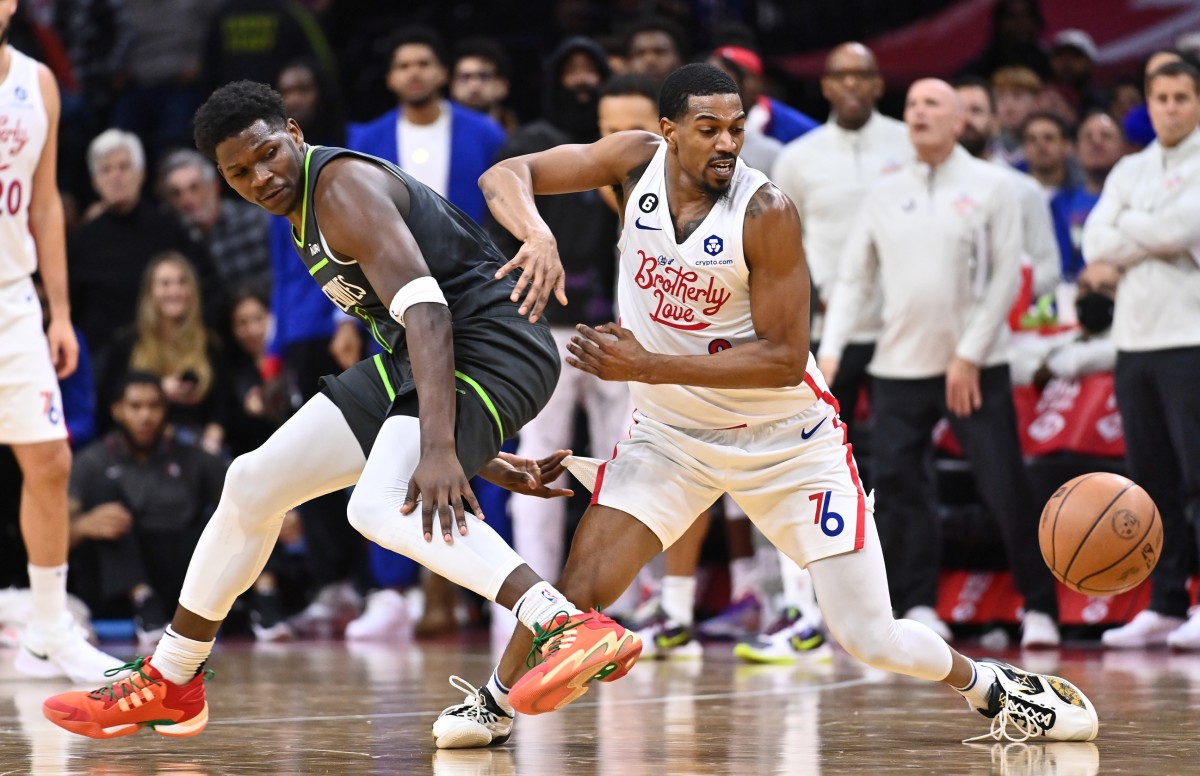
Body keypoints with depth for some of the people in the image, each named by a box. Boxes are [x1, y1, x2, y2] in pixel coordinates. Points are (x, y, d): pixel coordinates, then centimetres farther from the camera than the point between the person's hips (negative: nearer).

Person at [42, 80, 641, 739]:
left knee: (380, 506, -34)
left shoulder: (344, 187, -16)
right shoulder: (304, 211, 17)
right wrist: (485, 460, 20)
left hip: (490, 347, -10)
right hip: (415, 360, 10)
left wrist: (439, 450, -40)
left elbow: (427, 313, -29)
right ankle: (169, 686, 28)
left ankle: (573, 628, -48)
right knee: (254, 484, 13)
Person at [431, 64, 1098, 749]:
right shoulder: (637, 161, -12)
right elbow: (507, 175, -11)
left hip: (787, 437, -3)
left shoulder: (766, 212, -24)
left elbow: (784, 358, -23)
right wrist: (537, 235, -33)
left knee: (872, 640, -4)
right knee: (581, 588, -12)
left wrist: (648, 365, -27)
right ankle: (494, 705, 15)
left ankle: (990, 686, 23)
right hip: (672, 433, 3)